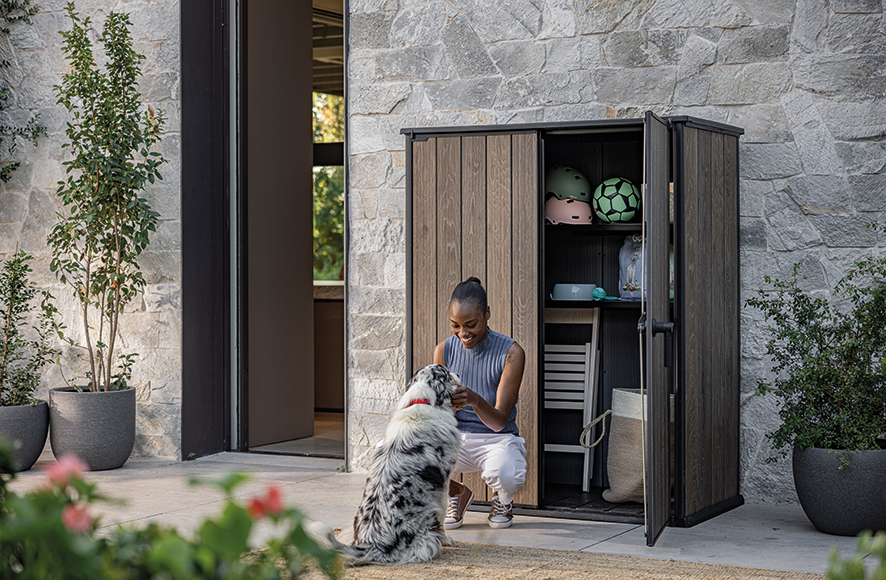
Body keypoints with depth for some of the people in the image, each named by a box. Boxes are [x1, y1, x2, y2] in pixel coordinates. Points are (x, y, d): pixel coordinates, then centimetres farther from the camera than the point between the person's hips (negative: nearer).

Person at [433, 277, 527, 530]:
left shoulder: (511, 352, -15)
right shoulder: (444, 350, -4)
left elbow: (499, 422, -19)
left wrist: (475, 400, -41)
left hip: (498, 440, -3)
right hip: (457, 437, 3)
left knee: (505, 474, -38)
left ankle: (503, 499, 5)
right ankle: (456, 493, 8)